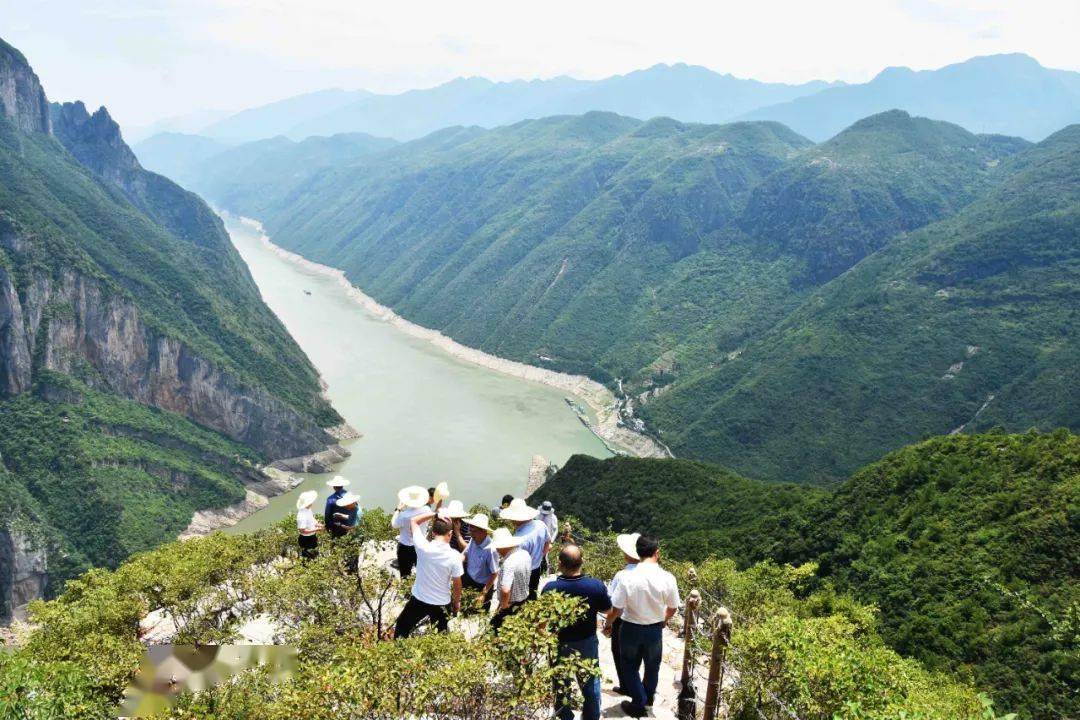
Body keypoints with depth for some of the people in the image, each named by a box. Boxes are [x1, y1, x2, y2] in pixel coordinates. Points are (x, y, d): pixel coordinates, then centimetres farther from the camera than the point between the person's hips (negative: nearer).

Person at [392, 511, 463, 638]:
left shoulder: (423, 547, -21)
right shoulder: (454, 556, -21)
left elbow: (413, 520, -7)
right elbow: (457, 584, -9)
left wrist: (435, 514, -12)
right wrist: (457, 601, 8)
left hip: (418, 599, 0)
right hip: (442, 603, 0)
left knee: (401, 628, 24)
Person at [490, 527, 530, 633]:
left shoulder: (509, 563, -32)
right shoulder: (525, 554, -5)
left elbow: (505, 591, -39)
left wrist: (503, 607, -21)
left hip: (511, 605, -8)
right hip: (524, 601, 9)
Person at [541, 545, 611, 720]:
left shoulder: (550, 588, -27)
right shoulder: (596, 586, -22)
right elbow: (607, 609, -4)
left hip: (560, 644, -1)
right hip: (587, 643, 1)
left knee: (561, 685, 21)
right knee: (590, 683, 23)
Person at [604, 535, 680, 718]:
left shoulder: (627, 578, -25)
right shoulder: (668, 578, -19)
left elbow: (616, 609, -18)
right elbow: (672, 608, -4)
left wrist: (607, 624, 4)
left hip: (631, 629, -2)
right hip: (655, 629, 3)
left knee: (630, 667, 21)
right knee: (652, 666, 27)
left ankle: (639, 704, 31)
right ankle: (648, 697, 50)